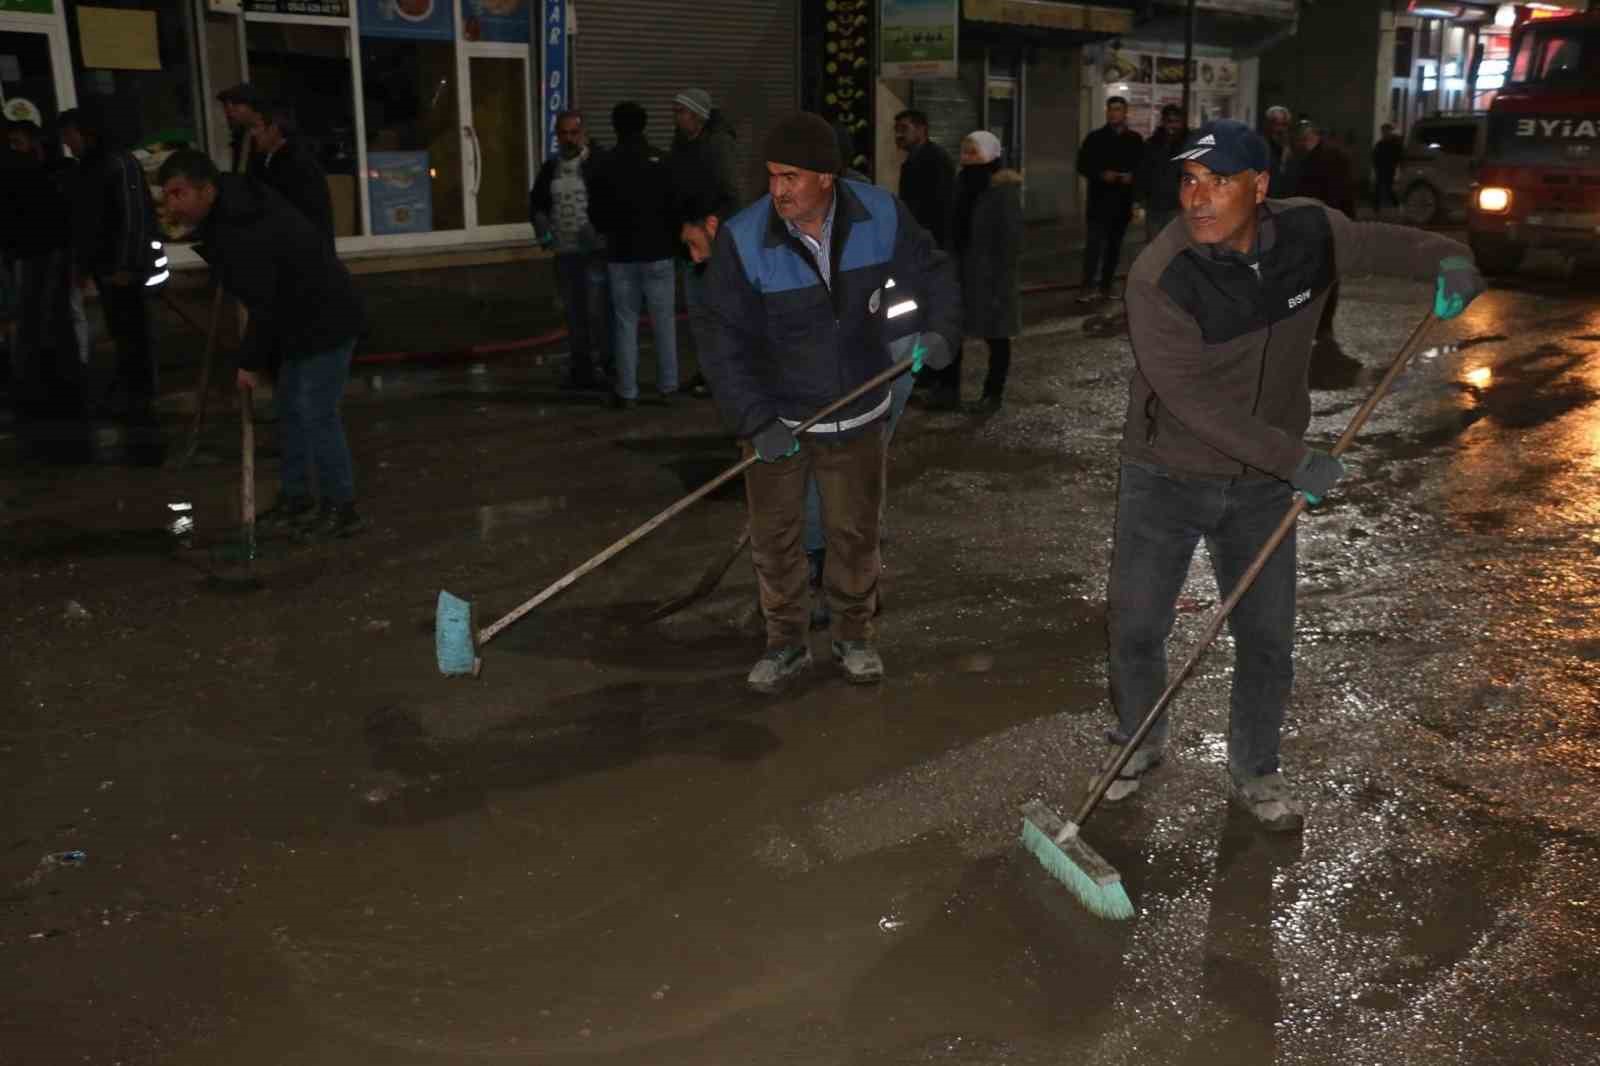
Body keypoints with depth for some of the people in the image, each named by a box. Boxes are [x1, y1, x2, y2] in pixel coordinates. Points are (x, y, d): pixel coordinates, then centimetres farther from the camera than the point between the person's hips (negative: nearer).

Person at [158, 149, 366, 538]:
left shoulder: (243, 233, -28)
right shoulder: (227, 210, 2)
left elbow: (263, 305, -24)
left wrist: (250, 363, -15)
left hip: (325, 321, -11)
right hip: (300, 320, 11)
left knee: (317, 413, -9)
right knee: (289, 407, 16)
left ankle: (341, 509, 1)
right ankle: (295, 498, 27)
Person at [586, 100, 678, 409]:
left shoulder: (605, 166, -2)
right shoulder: (660, 162, -6)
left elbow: (596, 214, 4)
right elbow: (674, 207, -1)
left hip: (621, 255, 1)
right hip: (657, 253, -1)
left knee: (625, 323, 4)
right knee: (664, 320, 8)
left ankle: (627, 392, 4)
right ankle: (668, 386, 10)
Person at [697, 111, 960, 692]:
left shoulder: (881, 214, -13)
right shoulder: (742, 240, -20)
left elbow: (933, 274, 2)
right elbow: (727, 342, -17)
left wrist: (940, 329, -18)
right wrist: (755, 422, -24)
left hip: (856, 415, 2)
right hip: (775, 418, -1)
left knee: (854, 533, 14)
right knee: (774, 536, 9)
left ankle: (854, 636, 35)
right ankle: (786, 641, 30)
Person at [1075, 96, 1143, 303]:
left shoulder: (1135, 140, 9)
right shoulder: (1095, 138, 4)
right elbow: (1083, 165, 2)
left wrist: (1131, 176, -10)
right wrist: (1101, 175, -14)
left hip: (1123, 202, 3)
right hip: (1099, 201, -3)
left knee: (1114, 246, 8)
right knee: (1094, 244, -13)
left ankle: (1105, 288, 16)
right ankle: (1088, 289, -15)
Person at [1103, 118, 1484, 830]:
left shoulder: (1308, 232, -10)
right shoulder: (1160, 279, -25)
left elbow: (1376, 244, 13)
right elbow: (1192, 400, -28)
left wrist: (1445, 260, -8)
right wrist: (1295, 460, -28)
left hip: (1263, 479, 3)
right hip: (1167, 476, -3)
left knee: (1267, 636, 9)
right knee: (1137, 627, 8)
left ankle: (1255, 770, 32)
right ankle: (1140, 740, 37)